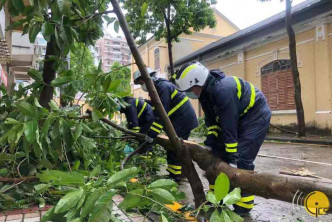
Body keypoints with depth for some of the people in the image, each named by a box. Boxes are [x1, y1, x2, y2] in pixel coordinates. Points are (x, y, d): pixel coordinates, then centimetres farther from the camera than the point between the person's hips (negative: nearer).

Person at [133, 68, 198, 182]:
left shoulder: (163, 86, -18)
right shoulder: (157, 88, 14)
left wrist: (152, 133, -27)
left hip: (183, 119, -10)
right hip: (180, 119, 10)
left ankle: (175, 177, -1)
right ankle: (181, 172, 27)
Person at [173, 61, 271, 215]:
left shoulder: (222, 90, -34)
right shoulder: (205, 91, -6)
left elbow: (229, 126, -32)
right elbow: (211, 119, 2)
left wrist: (233, 157, -27)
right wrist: (210, 141, -6)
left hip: (256, 116, -9)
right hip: (238, 116, 9)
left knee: (241, 159, -16)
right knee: (218, 153, 4)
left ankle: (244, 206, 0)